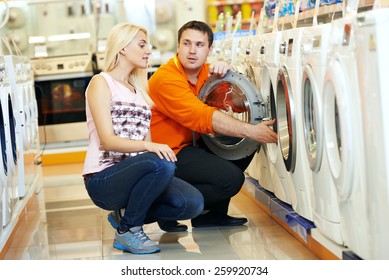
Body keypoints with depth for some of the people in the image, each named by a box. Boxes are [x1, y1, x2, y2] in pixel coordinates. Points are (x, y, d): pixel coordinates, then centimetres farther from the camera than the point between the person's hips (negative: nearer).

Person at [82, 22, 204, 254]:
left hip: (135, 174, 7)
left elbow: (146, 139, 15)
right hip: (103, 178, -6)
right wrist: (149, 146, -31)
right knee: (162, 163, -34)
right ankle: (127, 231, -14)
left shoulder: (139, 89, 18)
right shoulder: (101, 83, -4)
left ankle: (129, 214, 7)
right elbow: (108, 140, -16)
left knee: (193, 203, -17)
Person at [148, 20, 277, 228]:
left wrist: (226, 71, -13)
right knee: (231, 178, -21)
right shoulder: (166, 79, -20)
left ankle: (213, 214, 7)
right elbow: (204, 117, -30)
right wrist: (251, 131, -34)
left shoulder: (206, 72, 6)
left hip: (190, 145, 9)